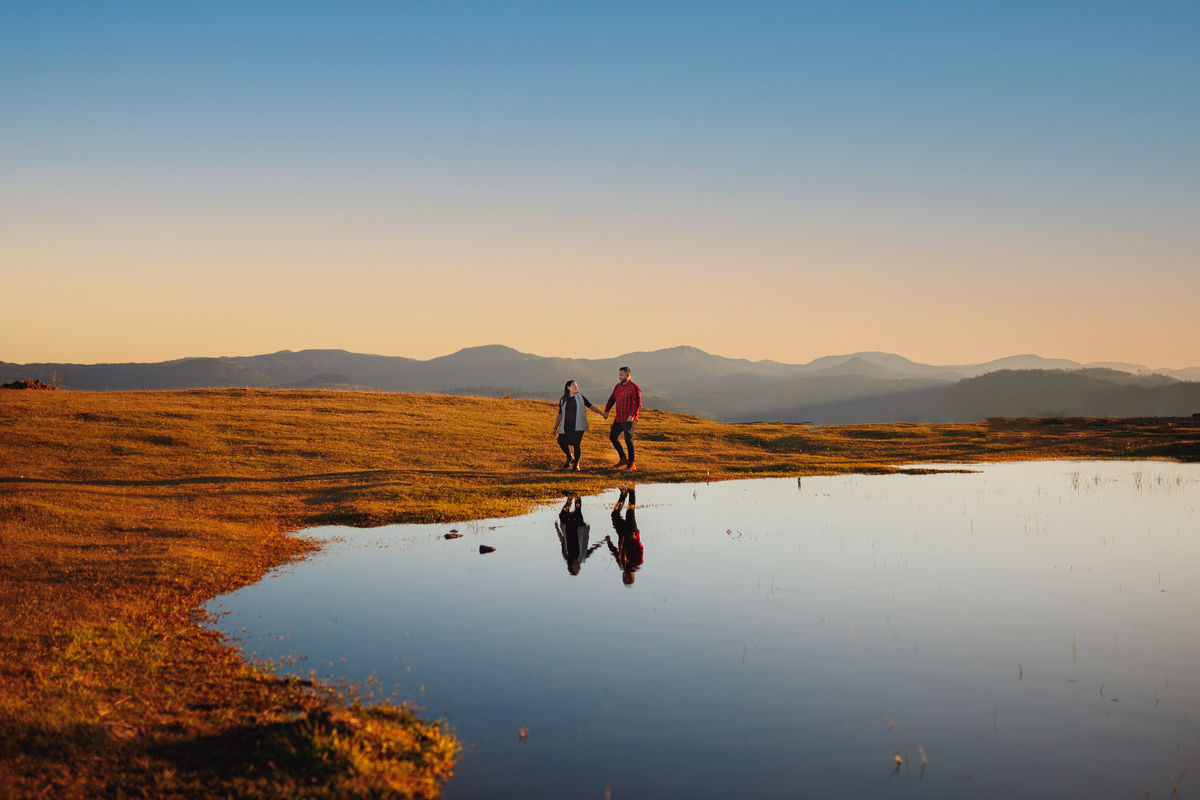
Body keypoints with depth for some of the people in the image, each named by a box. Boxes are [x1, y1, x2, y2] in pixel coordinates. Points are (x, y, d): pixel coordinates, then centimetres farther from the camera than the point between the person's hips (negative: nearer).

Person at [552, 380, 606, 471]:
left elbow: (591, 406, 12)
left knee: (576, 445, -9)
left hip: (577, 426, -2)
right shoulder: (563, 400, 10)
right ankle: (570, 457, 25)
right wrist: (555, 427, 11)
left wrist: (602, 413, 10)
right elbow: (560, 415, 14)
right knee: (561, 441, -4)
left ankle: (576, 465, 8)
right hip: (566, 426, 2)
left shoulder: (580, 397, 8)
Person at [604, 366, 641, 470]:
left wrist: (632, 415, -26)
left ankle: (631, 464, 5)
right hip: (618, 419, 8)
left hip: (628, 420, -8)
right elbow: (612, 399, 18)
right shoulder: (618, 386, 12)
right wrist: (606, 410, 5)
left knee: (628, 440, -6)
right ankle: (624, 458, 22)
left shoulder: (634, 388, -10)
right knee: (612, 436, 11)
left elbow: (638, 404, -14)